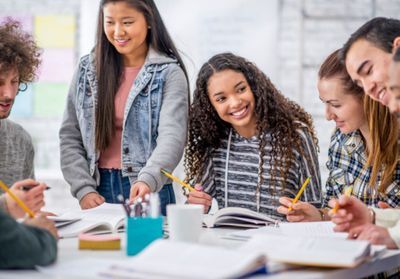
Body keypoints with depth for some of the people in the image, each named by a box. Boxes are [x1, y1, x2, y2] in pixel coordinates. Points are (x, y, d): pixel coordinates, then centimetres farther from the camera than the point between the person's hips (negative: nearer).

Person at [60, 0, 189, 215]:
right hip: (99, 190, 3)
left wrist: (147, 181, -36)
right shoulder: (88, 69, 6)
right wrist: (84, 189, -7)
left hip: (150, 191, -3)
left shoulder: (169, 73, -6)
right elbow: (70, 136, 6)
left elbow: (172, 137, -18)